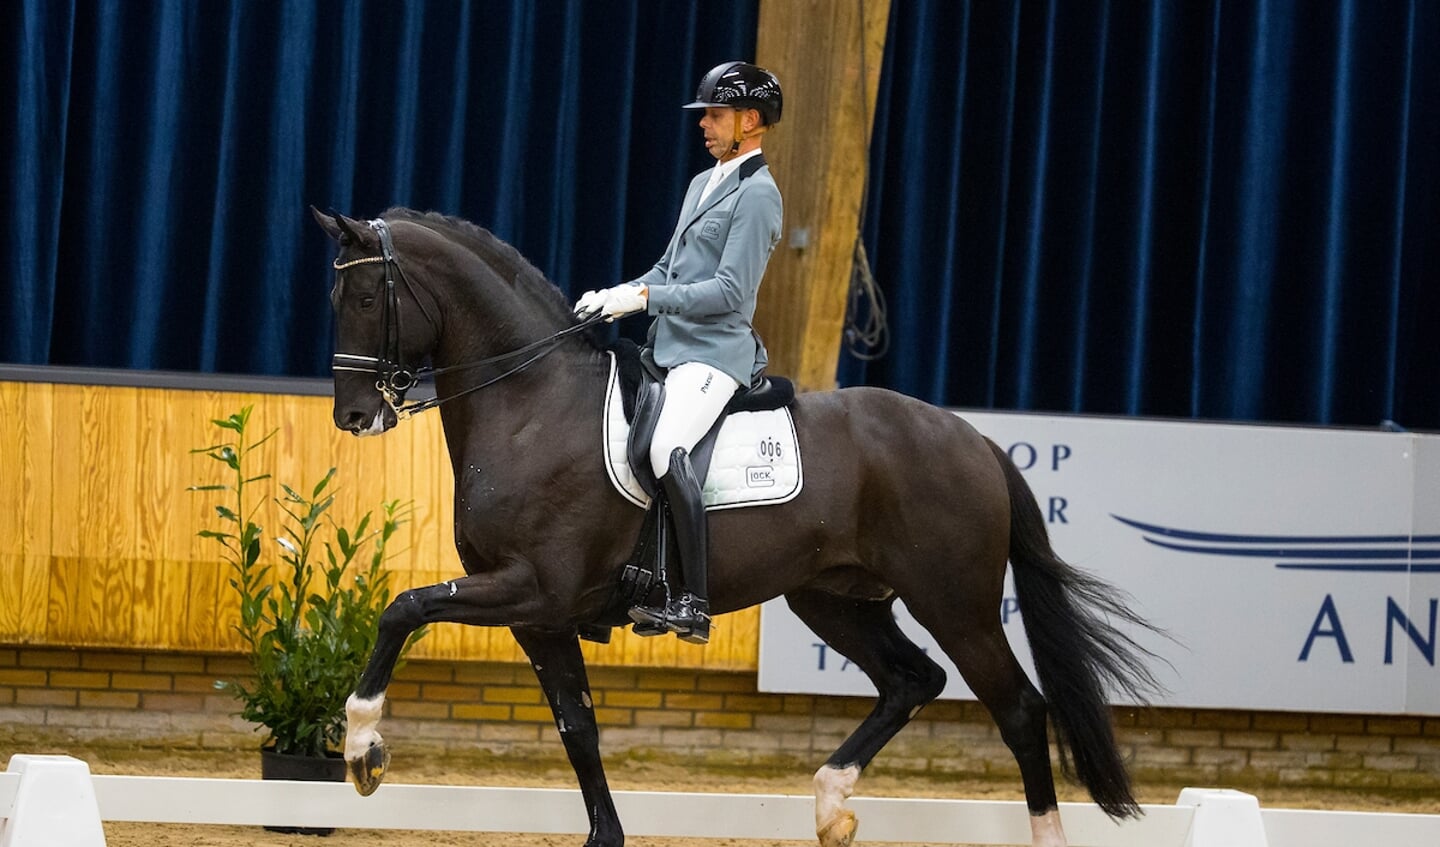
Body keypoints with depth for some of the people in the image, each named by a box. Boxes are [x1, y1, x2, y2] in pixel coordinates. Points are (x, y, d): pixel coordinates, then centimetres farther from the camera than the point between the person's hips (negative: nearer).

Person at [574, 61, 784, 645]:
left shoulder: (757, 194, -9)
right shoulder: (703, 184, 20)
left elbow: (730, 291, -17)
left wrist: (643, 297, -18)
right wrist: (616, 295, 8)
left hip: (714, 351, -10)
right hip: (666, 348, 10)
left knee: (666, 451, -31)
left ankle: (694, 604, -32)